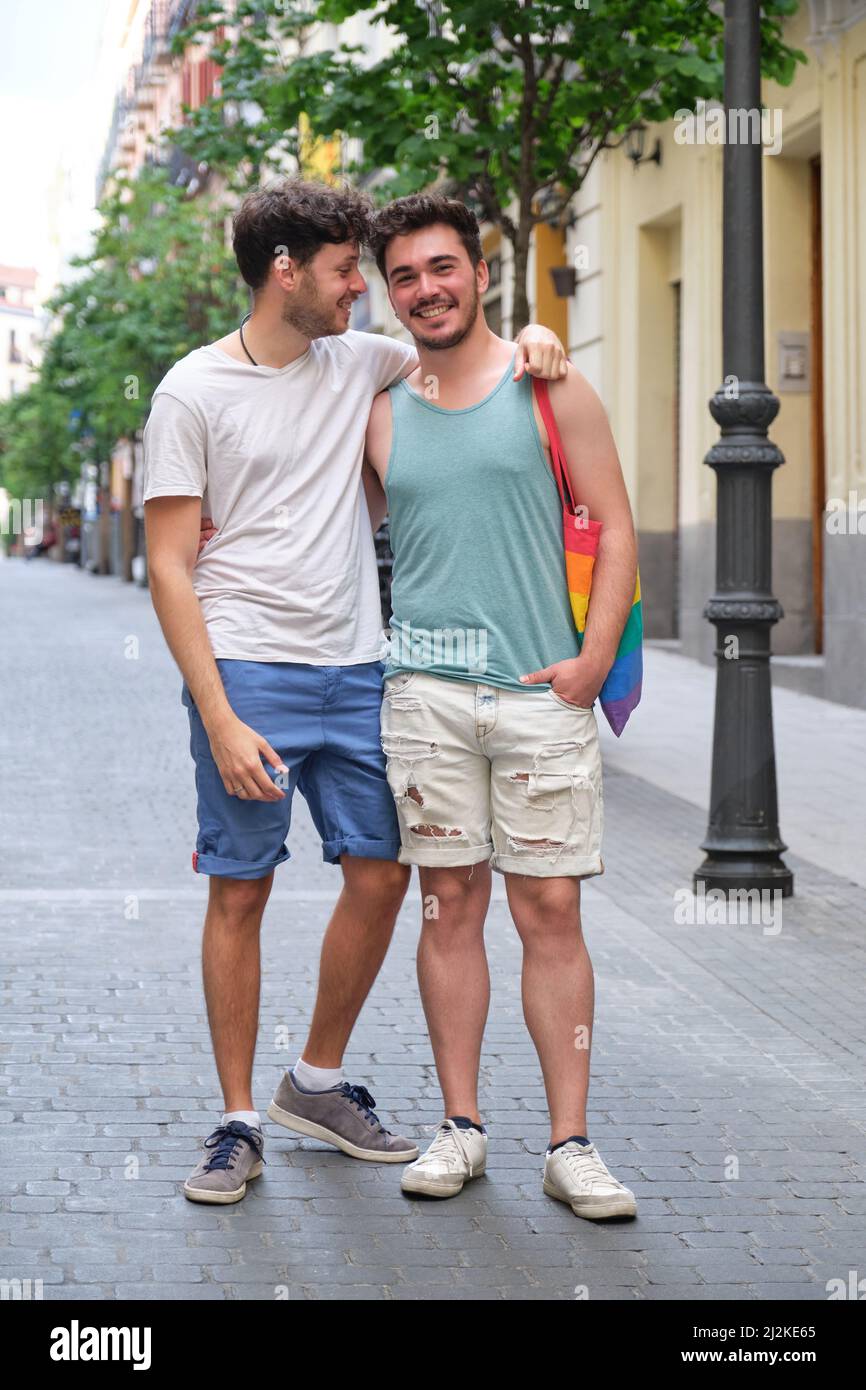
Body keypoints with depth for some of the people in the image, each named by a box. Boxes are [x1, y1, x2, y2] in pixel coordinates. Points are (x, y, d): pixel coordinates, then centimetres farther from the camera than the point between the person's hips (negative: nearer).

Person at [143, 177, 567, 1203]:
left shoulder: (359, 363, 10)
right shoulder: (194, 390, -4)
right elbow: (169, 568, -6)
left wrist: (529, 337, 1)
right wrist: (219, 718, -15)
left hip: (357, 673, 5)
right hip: (248, 673, -5)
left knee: (381, 876, 6)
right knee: (240, 890, -1)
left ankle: (317, 1083, 25)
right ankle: (239, 1121, 11)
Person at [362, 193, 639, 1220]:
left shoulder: (549, 389, 4)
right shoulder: (379, 412, 11)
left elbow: (615, 528, 2)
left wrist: (594, 656, -7)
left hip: (542, 688, -2)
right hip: (425, 688, 2)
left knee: (551, 911, -2)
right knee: (450, 905, 4)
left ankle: (570, 1145, 3)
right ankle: (460, 1127, 13)